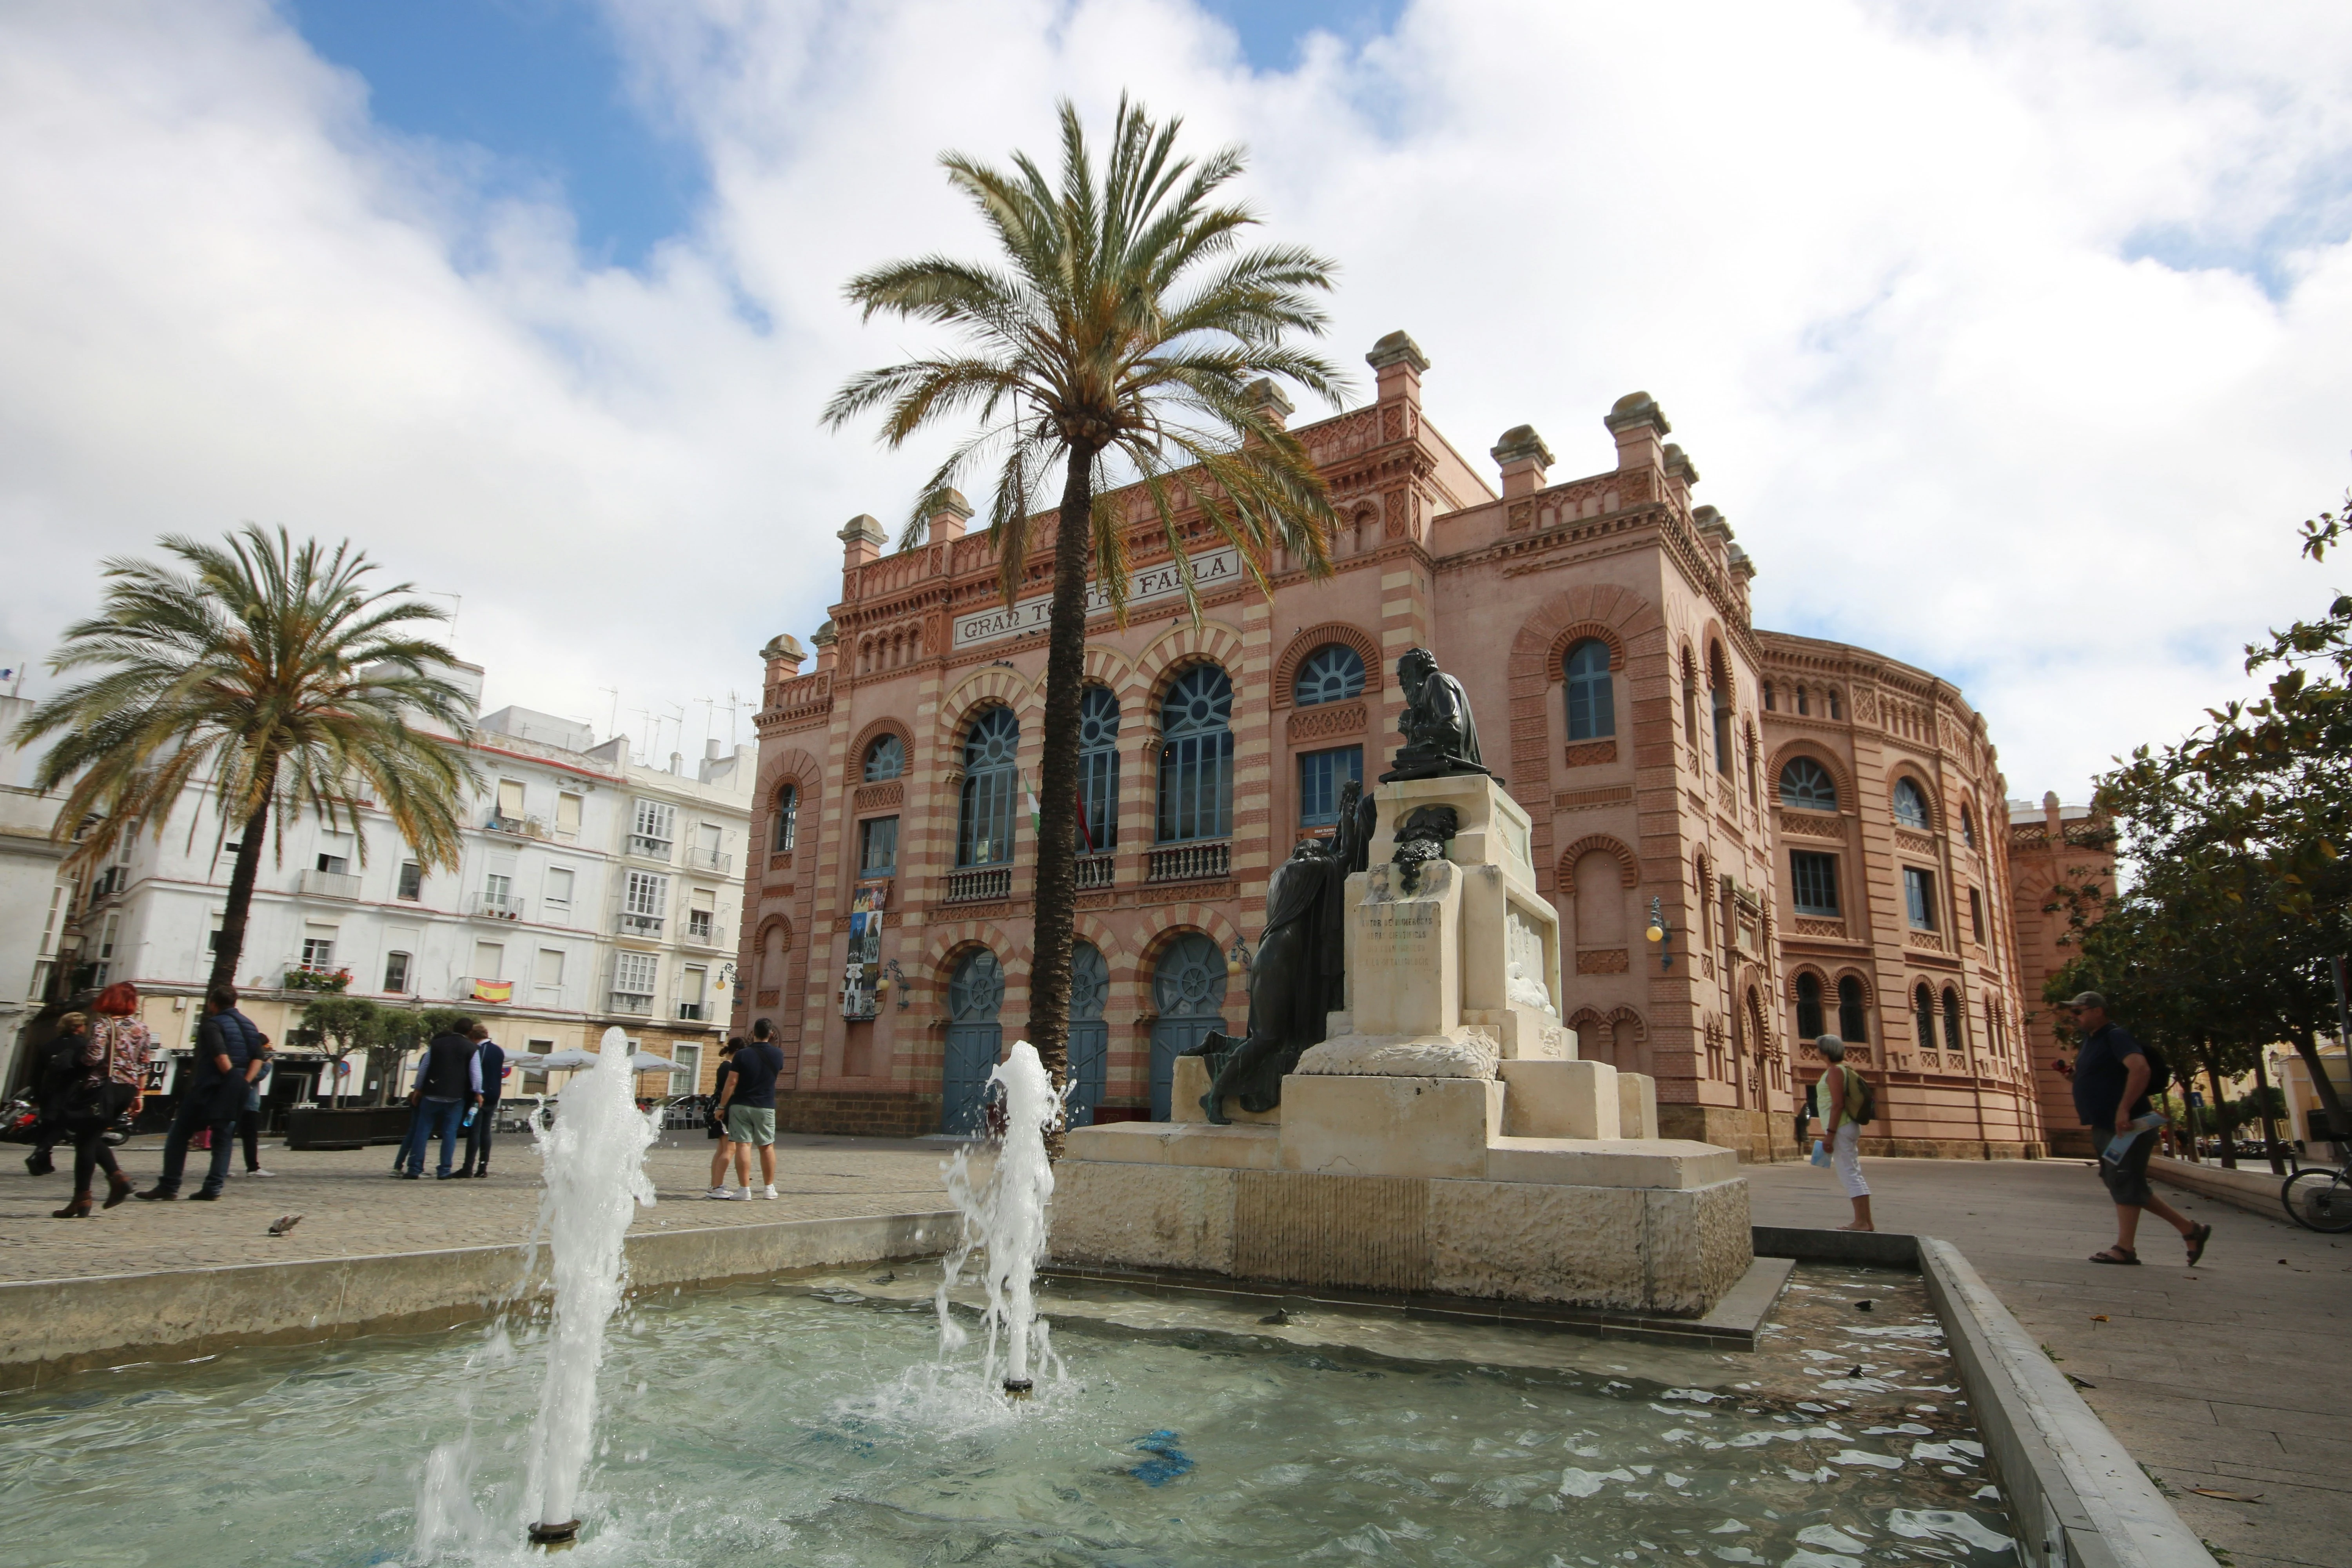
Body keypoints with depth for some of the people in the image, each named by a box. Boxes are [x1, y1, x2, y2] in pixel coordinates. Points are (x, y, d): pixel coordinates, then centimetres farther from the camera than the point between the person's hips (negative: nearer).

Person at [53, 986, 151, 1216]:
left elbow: (93, 1057, -20)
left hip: (101, 1088, -6)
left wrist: (78, 1066, 2)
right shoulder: (141, 1028, 9)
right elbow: (143, 1066, 9)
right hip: (126, 1091, 6)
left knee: (86, 1140, 2)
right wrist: (139, 1094, 14)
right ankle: (117, 1176, 4)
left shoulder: (105, 1024, -8)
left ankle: (82, 1200, 2)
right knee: (93, 1137, 21)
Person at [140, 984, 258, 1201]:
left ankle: (169, 1186, 5)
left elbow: (220, 1056, -20)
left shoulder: (212, 1025, -8)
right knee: (222, 1140, 9)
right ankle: (214, 1187, 3)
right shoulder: (250, 1026, 13)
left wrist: (231, 1077, -16)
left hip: (207, 1090, -6)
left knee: (178, 1136, 6)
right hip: (235, 1095, 6)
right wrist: (243, 1082, 7)